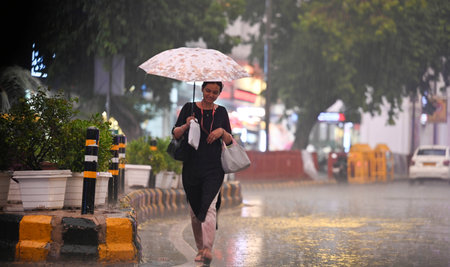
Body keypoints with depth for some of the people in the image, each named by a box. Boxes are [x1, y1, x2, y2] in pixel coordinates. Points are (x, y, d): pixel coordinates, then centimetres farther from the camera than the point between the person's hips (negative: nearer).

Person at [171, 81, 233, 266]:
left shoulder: (221, 112, 9)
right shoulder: (189, 108, 5)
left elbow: (230, 142, 11)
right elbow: (175, 134, 3)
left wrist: (222, 132, -10)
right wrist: (186, 126, -16)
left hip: (213, 169, -1)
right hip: (191, 167, 1)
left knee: (209, 207, -17)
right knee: (194, 211, 8)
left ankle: (208, 250, -27)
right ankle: (200, 248, 23)